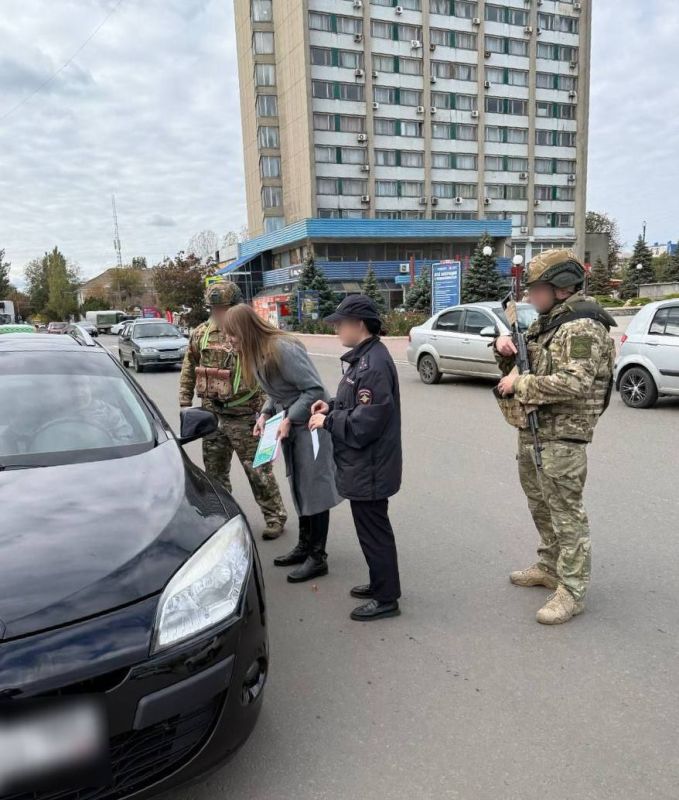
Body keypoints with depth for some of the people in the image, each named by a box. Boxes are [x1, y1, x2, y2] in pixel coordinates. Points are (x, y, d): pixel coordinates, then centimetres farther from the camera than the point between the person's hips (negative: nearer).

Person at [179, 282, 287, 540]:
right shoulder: (200, 334, 5)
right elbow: (188, 372, 14)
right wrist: (185, 403, 11)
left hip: (244, 417, -5)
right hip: (211, 415, 6)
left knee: (257, 470, 2)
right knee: (214, 470, 17)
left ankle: (275, 517, 18)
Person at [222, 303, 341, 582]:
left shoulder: (283, 349, -23)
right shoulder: (258, 352, 4)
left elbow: (315, 390, -23)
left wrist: (289, 419, -22)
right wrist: (265, 414, -1)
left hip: (309, 423, -9)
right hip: (290, 425, 9)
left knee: (314, 488, -1)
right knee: (299, 488, 17)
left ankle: (318, 558, 9)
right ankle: (305, 546, 30)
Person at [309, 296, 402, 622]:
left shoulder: (374, 364, -23)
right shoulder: (363, 357, 9)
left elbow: (366, 421, -26)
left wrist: (328, 421, -16)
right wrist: (332, 407, 5)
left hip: (369, 468, -10)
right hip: (363, 464, 10)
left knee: (373, 530, 3)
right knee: (371, 528, 21)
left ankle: (386, 598, 18)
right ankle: (380, 585, 36)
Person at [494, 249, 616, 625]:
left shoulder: (582, 326, -16)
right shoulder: (545, 322, 14)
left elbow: (573, 383, -29)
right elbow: (516, 370, 20)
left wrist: (519, 384, -21)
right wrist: (505, 350, -1)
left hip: (561, 436, -10)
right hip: (531, 430, 10)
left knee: (565, 511, -1)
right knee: (541, 505, 20)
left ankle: (572, 591, 9)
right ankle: (550, 566, 36)